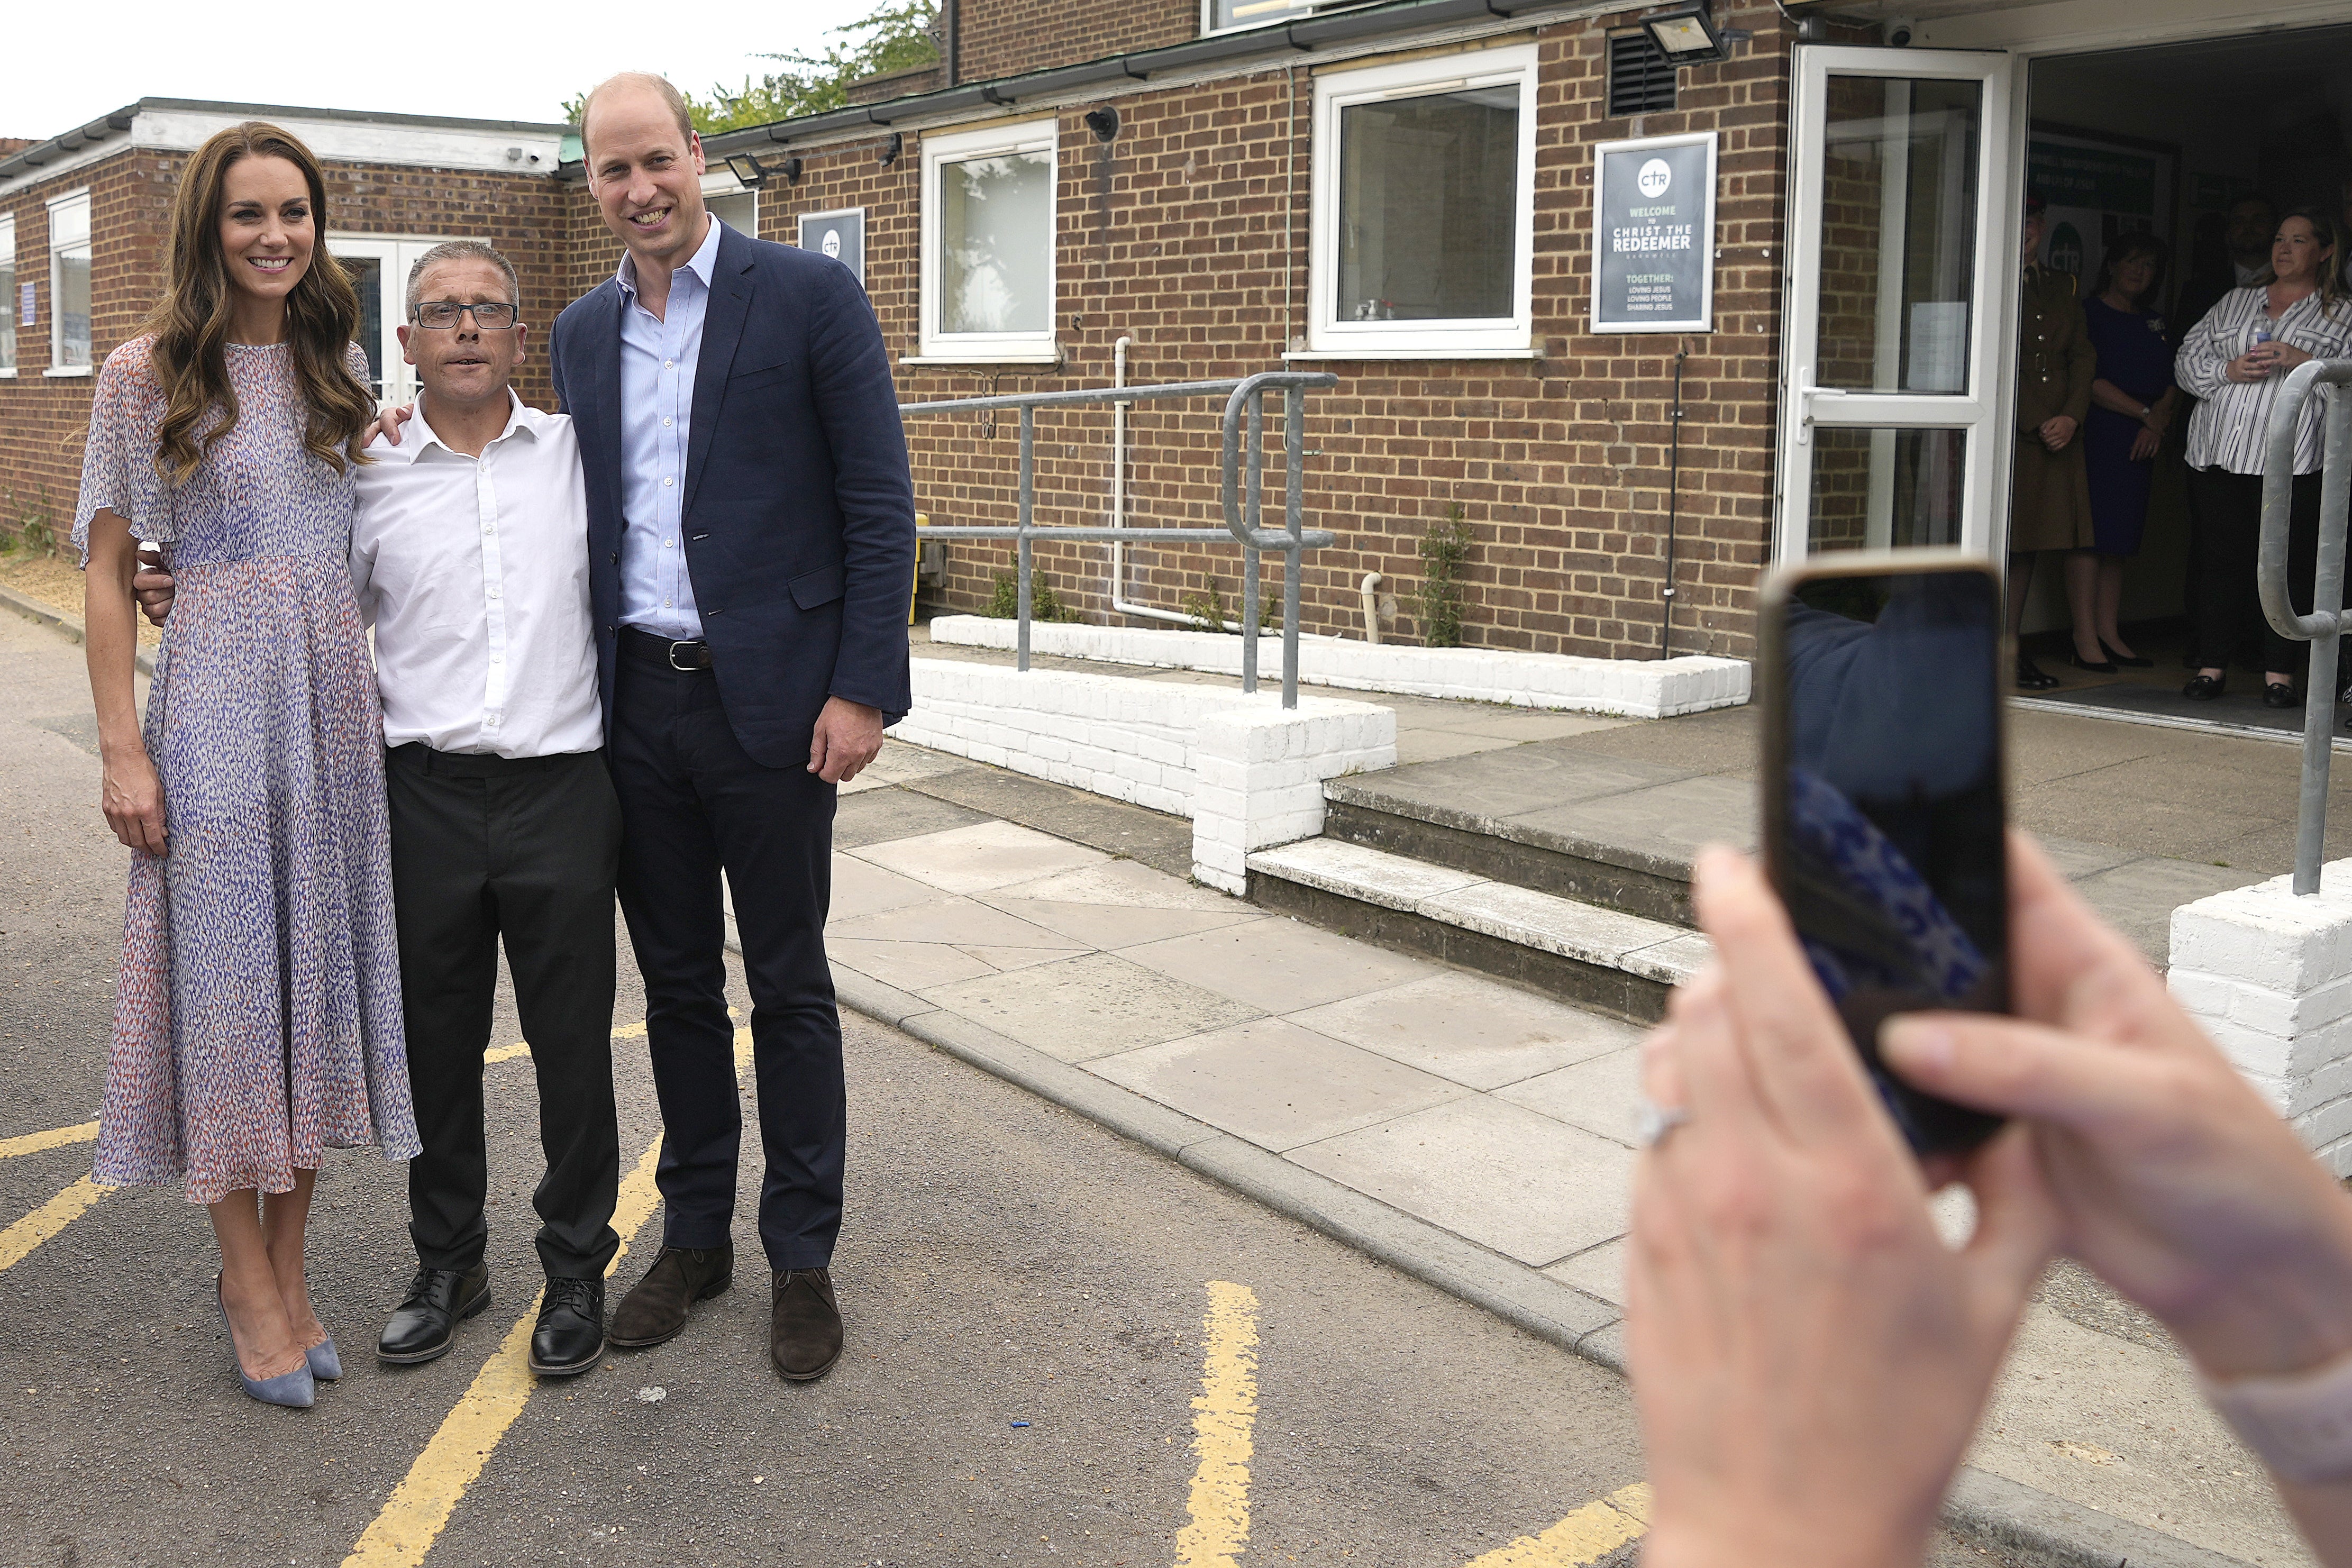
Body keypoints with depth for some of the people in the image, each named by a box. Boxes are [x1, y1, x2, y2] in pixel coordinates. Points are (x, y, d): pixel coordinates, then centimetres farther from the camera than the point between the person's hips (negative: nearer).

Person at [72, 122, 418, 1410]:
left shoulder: (339, 369, 10)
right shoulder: (145, 376, -3)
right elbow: (107, 569, -3)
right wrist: (122, 748, -8)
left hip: (336, 696, 4)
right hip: (214, 701, -4)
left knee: (319, 970, 7)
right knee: (225, 976, 0)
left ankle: (288, 1267, 20)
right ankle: (247, 1279, 14)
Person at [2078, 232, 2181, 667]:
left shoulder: (2153, 322, 20)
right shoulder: (2088, 312, -1)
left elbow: (2173, 382, 15)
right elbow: (2089, 379, -11)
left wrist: (2159, 420, -5)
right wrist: (2144, 413, -10)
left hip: (2140, 444, 7)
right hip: (2097, 433, -7)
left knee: (2119, 537, 6)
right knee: (2088, 534, -9)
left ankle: (2108, 633, 8)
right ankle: (2085, 635, -8)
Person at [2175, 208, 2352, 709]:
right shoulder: (2235, 301, 20)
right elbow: (2186, 360, 14)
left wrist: (2304, 361, -13)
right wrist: (2229, 371, -4)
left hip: (2291, 460, -3)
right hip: (2219, 455, 3)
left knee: (2288, 563, -4)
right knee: (2220, 558, 4)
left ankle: (2279, 672, 2)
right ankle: (2212, 664, 10)